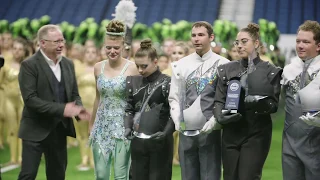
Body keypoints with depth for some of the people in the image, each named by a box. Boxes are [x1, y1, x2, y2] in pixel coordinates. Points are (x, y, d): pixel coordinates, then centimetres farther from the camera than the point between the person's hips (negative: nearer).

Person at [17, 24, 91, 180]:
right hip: (36, 130, -6)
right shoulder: (29, 65, -11)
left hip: (59, 129, 6)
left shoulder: (68, 64, 9)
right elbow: (30, 99, -19)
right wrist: (62, 109, -25)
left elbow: (74, 94, 14)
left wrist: (78, 109, -10)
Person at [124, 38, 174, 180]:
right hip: (138, 141, 5)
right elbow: (129, 108, 12)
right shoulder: (134, 82, 10)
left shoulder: (166, 83, -4)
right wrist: (128, 127, -5)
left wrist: (166, 132, -22)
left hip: (160, 141, -4)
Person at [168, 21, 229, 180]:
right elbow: (174, 98, 11)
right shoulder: (181, 65, 9)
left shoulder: (222, 65, -1)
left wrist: (214, 121, -15)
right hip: (186, 131, 3)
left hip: (210, 131, -3)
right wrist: (177, 120, -4)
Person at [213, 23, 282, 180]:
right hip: (231, 133, 3)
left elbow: (274, 104, -2)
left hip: (257, 134, -3)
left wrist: (263, 104, -24)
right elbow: (219, 100, 6)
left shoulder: (270, 71, 1)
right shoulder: (226, 69, 10)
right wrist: (220, 116, -15)